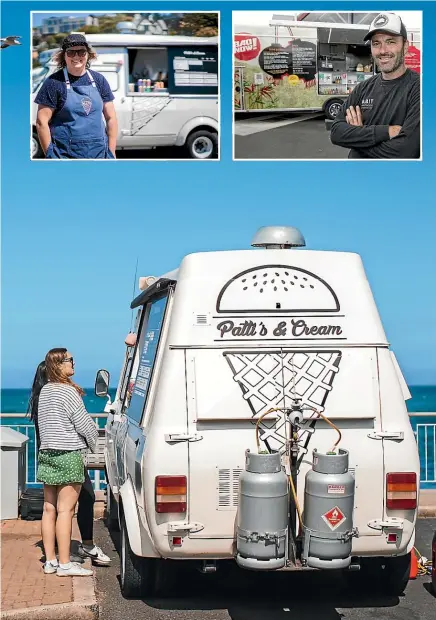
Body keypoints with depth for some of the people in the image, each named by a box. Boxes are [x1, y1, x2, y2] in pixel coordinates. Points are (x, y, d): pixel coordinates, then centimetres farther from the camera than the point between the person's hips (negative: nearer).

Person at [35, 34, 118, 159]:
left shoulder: (99, 80, 10)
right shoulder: (54, 82, -2)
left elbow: (111, 118, 12)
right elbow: (42, 122, -4)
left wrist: (111, 153, 6)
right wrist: (50, 155, -8)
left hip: (98, 153, 4)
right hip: (65, 155, -4)